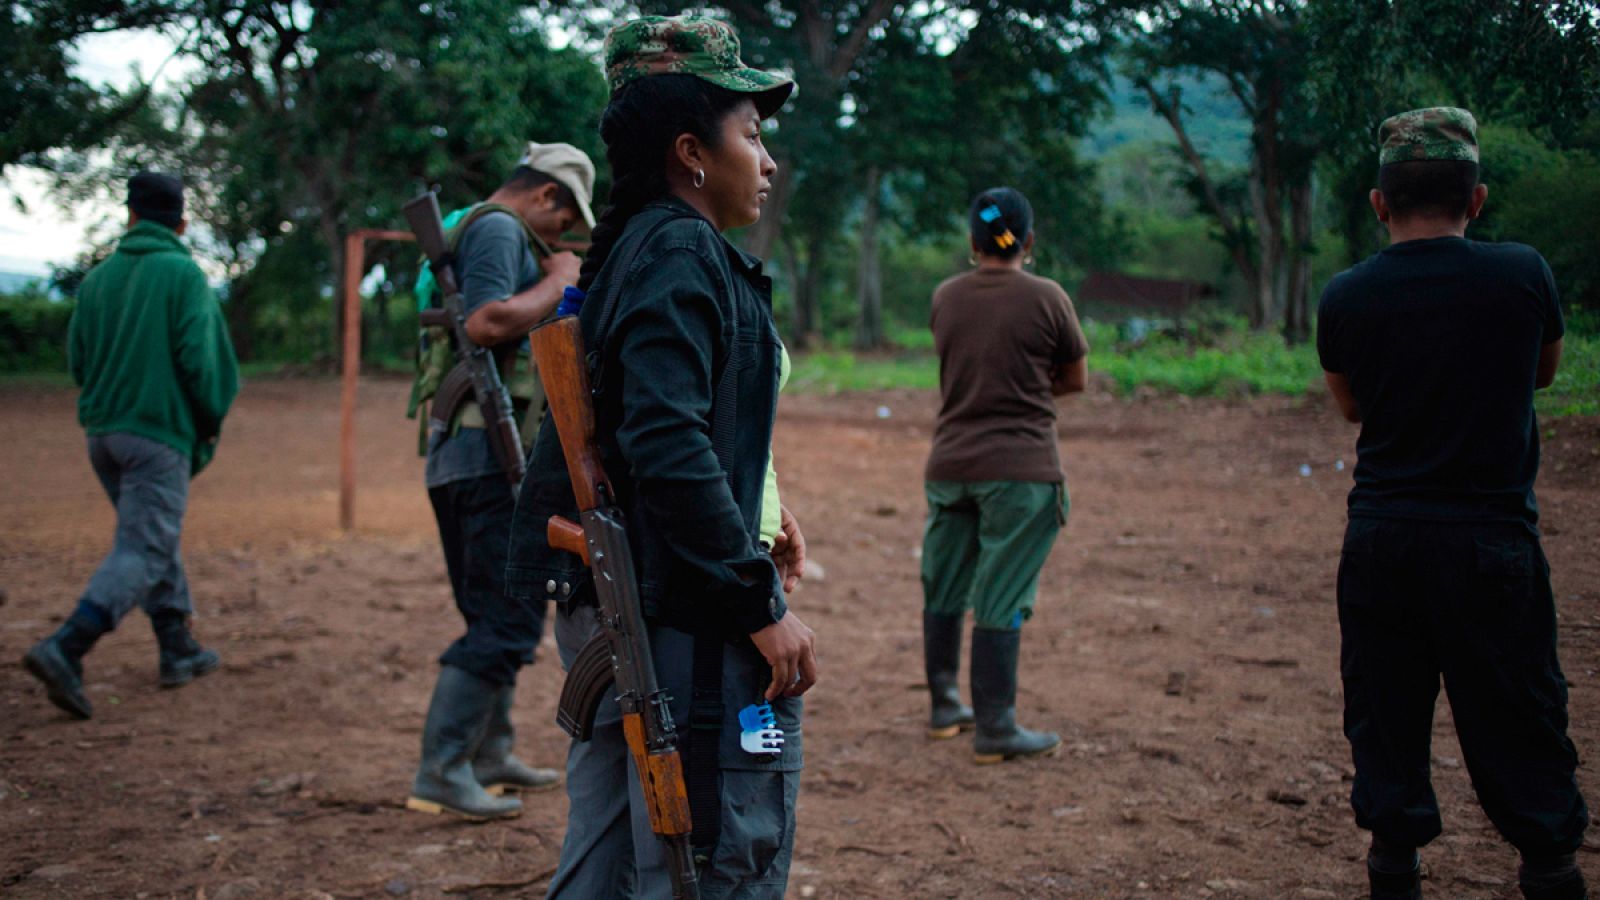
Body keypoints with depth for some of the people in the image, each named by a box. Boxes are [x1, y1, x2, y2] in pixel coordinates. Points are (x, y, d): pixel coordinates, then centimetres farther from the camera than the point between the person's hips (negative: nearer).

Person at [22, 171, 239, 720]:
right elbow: (201, 358, -14)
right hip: (160, 434, -6)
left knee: (153, 538, 20)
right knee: (142, 551, -7)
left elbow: (77, 359, 10)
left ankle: (179, 649, 26)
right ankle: (64, 651, -22)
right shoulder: (183, 274, -7)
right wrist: (211, 422, 1)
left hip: (101, 432, 6)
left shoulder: (98, 278, 8)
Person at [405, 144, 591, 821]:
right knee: (507, 621, -9)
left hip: (465, 454, 11)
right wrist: (556, 283, -11)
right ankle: (440, 774, -8)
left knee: (505, 614, 18)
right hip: (490, 453, -11)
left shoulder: (487, 230, 23)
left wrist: (552, 287, 19)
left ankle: (489, 756, 25)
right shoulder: (498, 228, -9)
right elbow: (487, 323, -25)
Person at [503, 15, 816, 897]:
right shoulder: (682, 255, -14)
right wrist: (762, 603, -22)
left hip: (606, 612, 10)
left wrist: (752, 509, 16)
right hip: (686, 628, -10)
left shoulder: (627, 253, 16)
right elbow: (670, 448, -25)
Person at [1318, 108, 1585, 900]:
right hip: (1494, 536, -1)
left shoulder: (1345, 297, -4)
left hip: (1382, 535, 1)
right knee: (1517, 713, 10)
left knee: (1385, 707, 12)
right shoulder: (1521, 276, -8)